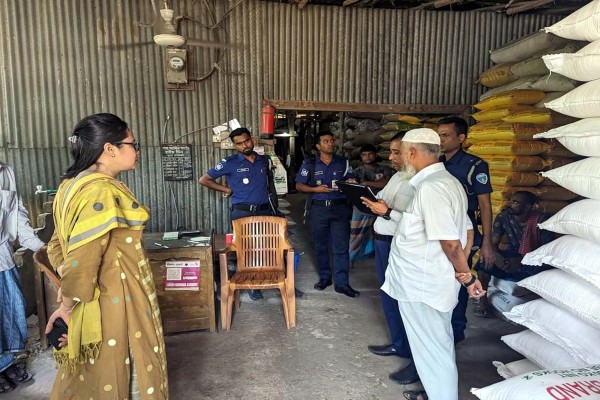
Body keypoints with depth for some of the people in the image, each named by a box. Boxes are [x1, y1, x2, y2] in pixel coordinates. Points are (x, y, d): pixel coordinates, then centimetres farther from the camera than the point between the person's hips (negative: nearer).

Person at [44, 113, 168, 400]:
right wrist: (68, 306, -12)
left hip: (96, 297, 9)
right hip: (115, 300, -9)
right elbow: (81, 264, -27)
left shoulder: (75, 184, 5)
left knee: (94, 373, 25)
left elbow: (58, 245, 10)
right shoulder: (102, 193, -26)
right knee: (118, 371, 12)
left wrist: (68, 289, 6)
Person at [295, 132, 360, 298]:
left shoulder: (343, 163, 7)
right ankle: (324, 277, 27)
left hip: (340, 207, 0)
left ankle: (342, 283, 5)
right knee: (321, 245, 11)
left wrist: (351, 184, -13)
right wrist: (315, 189, -14)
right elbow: (299, 186, 2)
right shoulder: (309, 164, 2)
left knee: (341, 246, -2)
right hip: (319, 208, 0)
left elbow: (352, 182, 12)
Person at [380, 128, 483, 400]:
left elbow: (451, 242, -26)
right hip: (432, 282, 10)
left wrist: (466, 276, -10)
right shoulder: (448, 181, 8)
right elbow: (467, 231, 13)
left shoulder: (430, 187, -23)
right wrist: (463, 273, 10)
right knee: (437, 344, 24)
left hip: (422, 285, -10)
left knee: (432, 349, 7)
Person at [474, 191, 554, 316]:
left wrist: (522, 260, -33)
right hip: (513, 254, 3)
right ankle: (483, 300, -16)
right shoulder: (503, 217, -11)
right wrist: (496, 256, -32)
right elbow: (493, 243, -8)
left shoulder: (541, 220, -20)